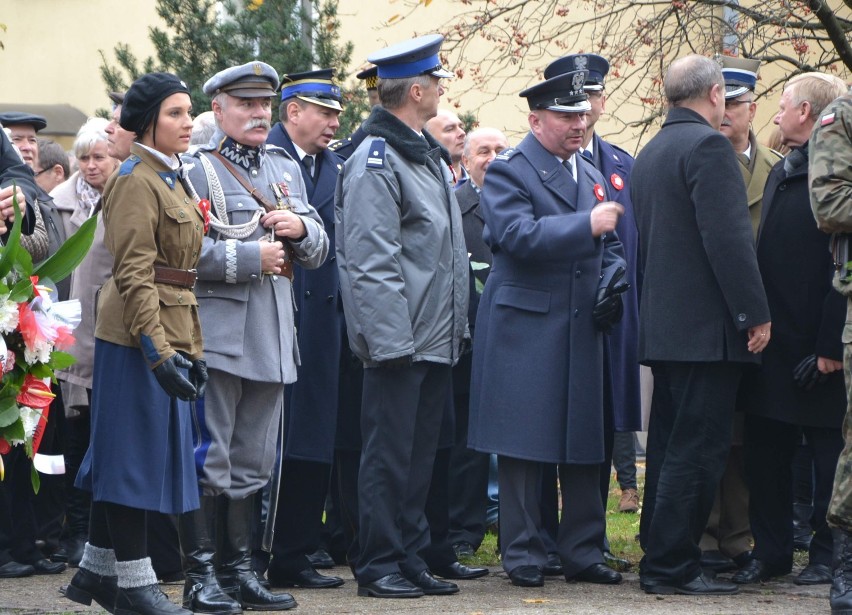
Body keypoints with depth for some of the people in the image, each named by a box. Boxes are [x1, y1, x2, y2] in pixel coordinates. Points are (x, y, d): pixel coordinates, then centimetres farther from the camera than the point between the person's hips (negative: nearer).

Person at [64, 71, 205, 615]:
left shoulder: (173, 181, 17)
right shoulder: (136, 182, -12)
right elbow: (134, 275, -19)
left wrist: (192, 348, 18)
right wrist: (158, 350, -25)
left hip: (169, 336, 10)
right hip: (137, 339, -10)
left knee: (135, 455, 13)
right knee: (134, 453, -3)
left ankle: (96, 571, 20)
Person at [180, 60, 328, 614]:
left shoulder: (286, 169, 18)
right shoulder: (195, 169, -3)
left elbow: (318, 251, 18)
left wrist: (301, 229, -4)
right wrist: (250, 258, -15)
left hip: (273, 337, 7)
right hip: (216, 334, -7)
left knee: (253, 464, 11)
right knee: (208, 460, -5)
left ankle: (240, 569, 18)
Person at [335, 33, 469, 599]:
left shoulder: (427, 155, 17)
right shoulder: (376, 162, -13)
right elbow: (371, 262, -18)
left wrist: (456, 327, 20)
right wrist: (391, 340, -21)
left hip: (436, 340, 9)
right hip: (400, 339, -9)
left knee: (419, 457, 12)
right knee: (389, 456, -3)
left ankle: (411, 559, 18)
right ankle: (379, 566, 3)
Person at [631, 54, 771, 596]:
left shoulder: (650, 154, 16)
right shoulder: (708, 145, -13)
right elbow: (728, 237, -20)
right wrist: (756, 313, -16)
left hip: (663, 325, 9)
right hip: (707, 327, -9)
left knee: (672, 445, 14)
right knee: (698, 449, -7)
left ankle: (661, 556, 18)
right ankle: (672, 566, -7)